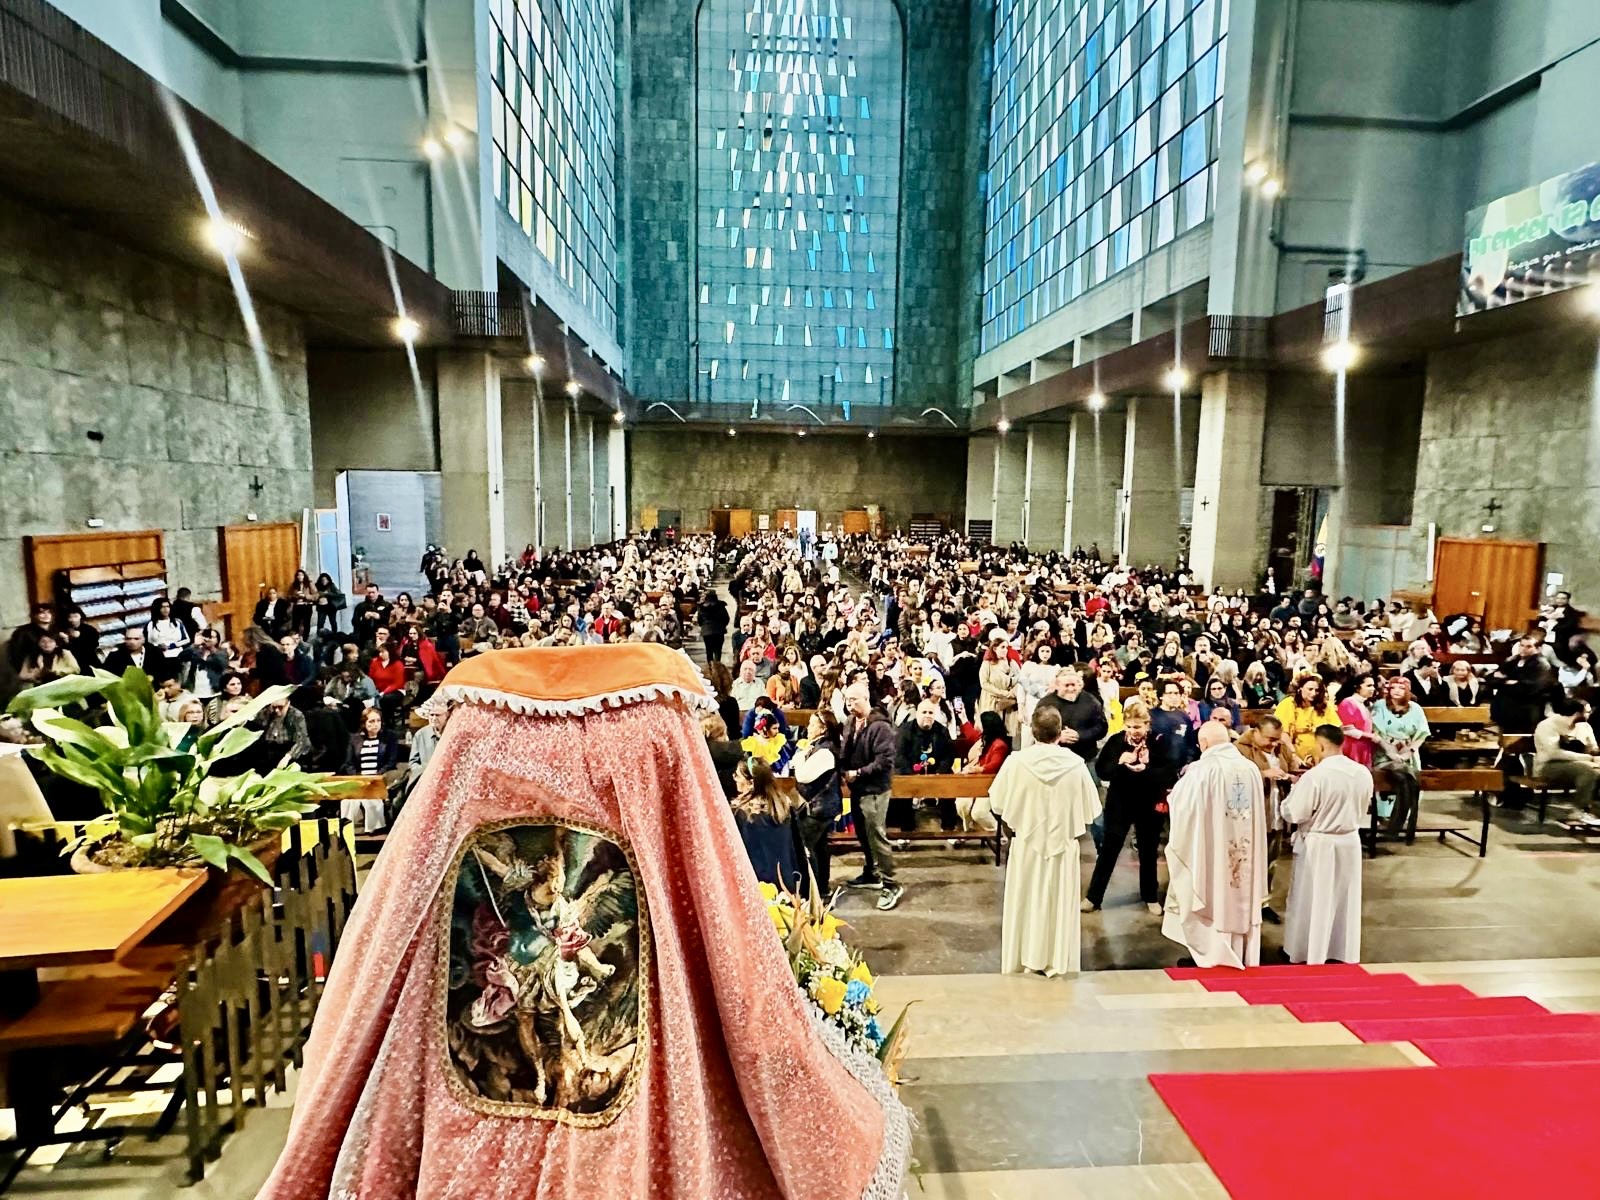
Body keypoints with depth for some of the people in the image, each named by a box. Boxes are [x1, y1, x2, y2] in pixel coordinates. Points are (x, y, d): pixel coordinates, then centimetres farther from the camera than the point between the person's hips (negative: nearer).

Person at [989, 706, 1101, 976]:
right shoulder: (1076, 764, -15)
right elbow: (1089, 811, -8)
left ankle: (1020, 961, 23)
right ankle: (1056, 963, 24)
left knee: (1025, 905, 14)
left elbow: (997, 804, -8)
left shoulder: (1016, 761, -16)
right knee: (1059, 905, 14)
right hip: (1063, 845, 0)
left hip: (1026, 844, 0)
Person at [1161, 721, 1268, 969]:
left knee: (1210, 899, 6)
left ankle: (1209, 954, 13)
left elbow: (1178, 801, -9)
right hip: (1245, 853, 5)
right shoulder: (1251, 769, 1)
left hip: (1211, 852, -5)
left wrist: (1173, 796, 11)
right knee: (1241, 900, 16)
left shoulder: (1202, 769, -17)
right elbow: (1259, 813, 12)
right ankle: (1242, 955, 26)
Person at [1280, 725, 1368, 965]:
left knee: (1312, 901, 9)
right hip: (1350, 842, 5)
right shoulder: (1364, 773, -5)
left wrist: (1295, 789, -2)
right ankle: (1345, 952, 31)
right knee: (1346, 900, 18)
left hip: (1318, 845, -5)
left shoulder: (1314, 776, -24)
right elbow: (1362, 811, 9)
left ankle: (1309, 954, 21)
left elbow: (1292, 814, -18)